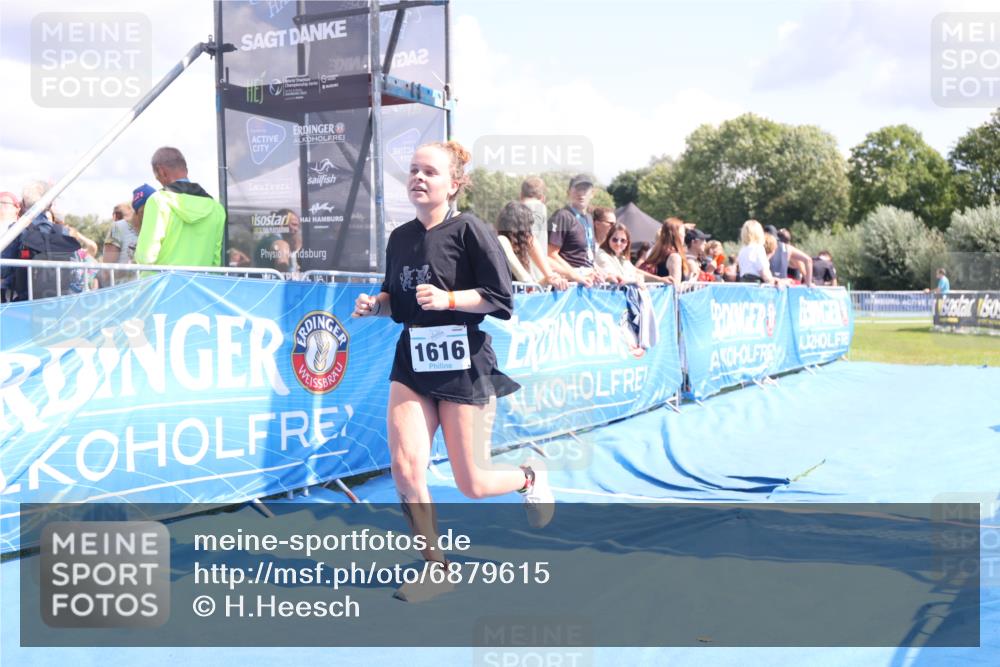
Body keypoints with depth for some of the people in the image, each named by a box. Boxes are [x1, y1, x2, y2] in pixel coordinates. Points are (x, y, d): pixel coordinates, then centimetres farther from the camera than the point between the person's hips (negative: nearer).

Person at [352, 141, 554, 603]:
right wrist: (374, 304, -2)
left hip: (464, 366, -4)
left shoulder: (469, 230, -9)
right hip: (412, 362, 5)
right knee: (404, 466, -13)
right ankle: (436, 566, 7)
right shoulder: (399, 238, 7)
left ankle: (530, 478, 36)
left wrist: (447, 298, -24)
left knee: (472, 485, 1)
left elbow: (501, 300, -12)